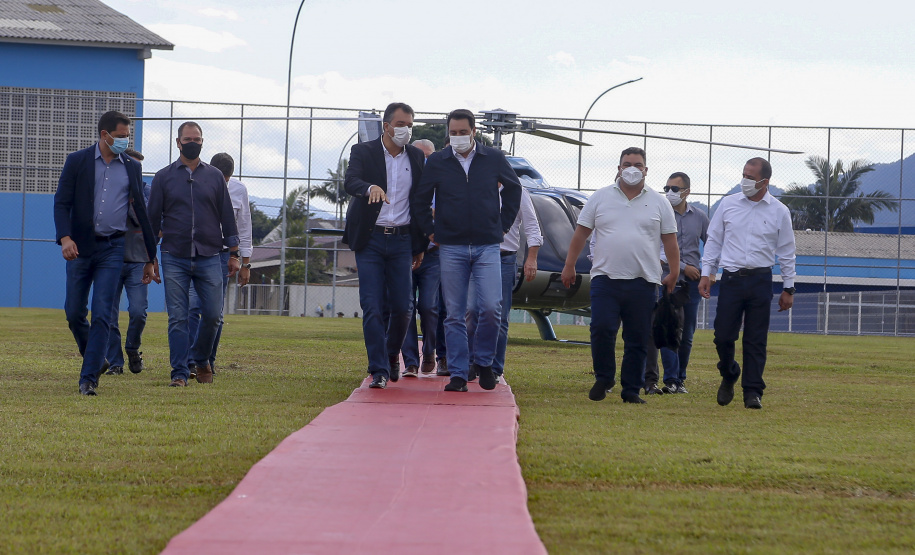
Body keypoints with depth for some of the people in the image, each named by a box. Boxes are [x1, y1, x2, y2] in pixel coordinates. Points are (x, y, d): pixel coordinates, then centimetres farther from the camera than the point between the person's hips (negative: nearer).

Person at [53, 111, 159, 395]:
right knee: (74, 312, 5)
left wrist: (150, 257, 12)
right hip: (80, 247, 0)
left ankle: (88, 377, -8)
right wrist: (65, 237, -19)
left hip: (113, 249, 0)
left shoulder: (132, 167, 10)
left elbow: (141, 212, 12)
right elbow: (61, 202, -2)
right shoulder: (77, 161, 3)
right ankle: (97, 360, 29)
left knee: (102, 315, -9)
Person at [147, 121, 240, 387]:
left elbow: (227, 216, 13)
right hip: (175, 258, -1)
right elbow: (153, 218, 9)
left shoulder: (215, 176, 11)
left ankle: (202, 359, 22)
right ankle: (180, 372, -1)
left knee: (212, 315, -2)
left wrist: (234, 254, 8)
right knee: (177, 318, -4)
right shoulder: (164, 177, 8)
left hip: (209, 258, 1)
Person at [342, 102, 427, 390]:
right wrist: (370, 188, -44)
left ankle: (392, 355, 28)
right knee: (372, 308, -7)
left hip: (401, 240, 3)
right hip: (370, 240, -3)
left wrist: (419, 246, 11)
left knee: (401, 308, 1)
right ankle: (379, 371, -4)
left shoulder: (416, 157, 9)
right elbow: (350, 181, -21)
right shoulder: (363, 152, -1)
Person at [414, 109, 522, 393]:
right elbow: (421, 200, 15)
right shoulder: (437, 162, 3)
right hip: (451, 247, 0)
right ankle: (458, 374, 4)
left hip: (487, 245, 0)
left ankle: (483, 361, 10)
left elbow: (513, 188, 20)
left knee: (491, 308, -11)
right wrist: (431, 231, 9)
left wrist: (504, 224, 14)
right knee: (455, 314, 0)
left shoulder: (493, 159, 4)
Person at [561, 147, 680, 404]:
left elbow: (670, 239, 11)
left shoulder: (658, 203, 9)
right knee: (601, 329, -13)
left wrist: (674, 272, 3)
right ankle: (603, 378, 7)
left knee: (637, 339, 2)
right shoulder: (601, 197, 8)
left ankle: (631, 390, 9)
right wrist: (569, 266, 8)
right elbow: (581, 233, 11)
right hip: (605, 277, -1)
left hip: (643, 282, 1)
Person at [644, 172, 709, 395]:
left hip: (692, 283, 4)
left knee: (687, 335, 5)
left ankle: (680, 380, 12)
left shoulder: (700, 217, 9)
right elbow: (658, 249, -8)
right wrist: (683, 267, -11)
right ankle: (671, 380, -11)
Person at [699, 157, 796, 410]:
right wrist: (706, 273, 5)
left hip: (760, 282, -1)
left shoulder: (779, 212, 3)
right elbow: (714, 240, 12)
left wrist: (788, 288, 6)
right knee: (723, 335, -2)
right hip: (731, 279, 1)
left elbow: (786, 252, 7)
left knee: (756, 340, -1)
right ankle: (728, 375, 25)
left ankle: (753, 392, 4)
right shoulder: (728, 204, 6)